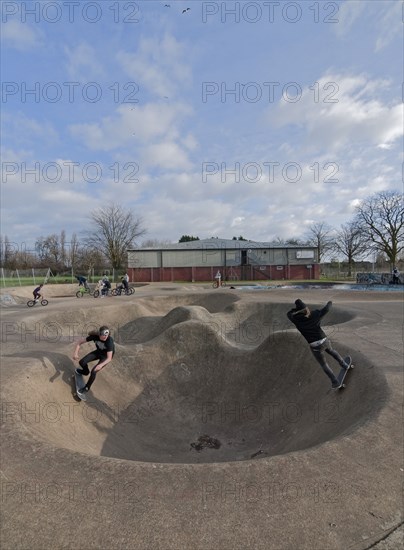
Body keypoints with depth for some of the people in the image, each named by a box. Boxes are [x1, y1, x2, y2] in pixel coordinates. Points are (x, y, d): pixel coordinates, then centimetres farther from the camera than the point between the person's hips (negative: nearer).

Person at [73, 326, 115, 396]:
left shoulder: (109, 341, -37)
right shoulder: (94, 336, -27)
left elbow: (109, 358, -38)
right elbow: (80, 342, -16)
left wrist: (101, 365, -56)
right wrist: (76, 353, -32)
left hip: (106, 356, -4)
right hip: (98, 352, 4)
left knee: (93, 371, -18)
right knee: (82, 362, -6)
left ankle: (86, 388, 12)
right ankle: (85, 372, 31)